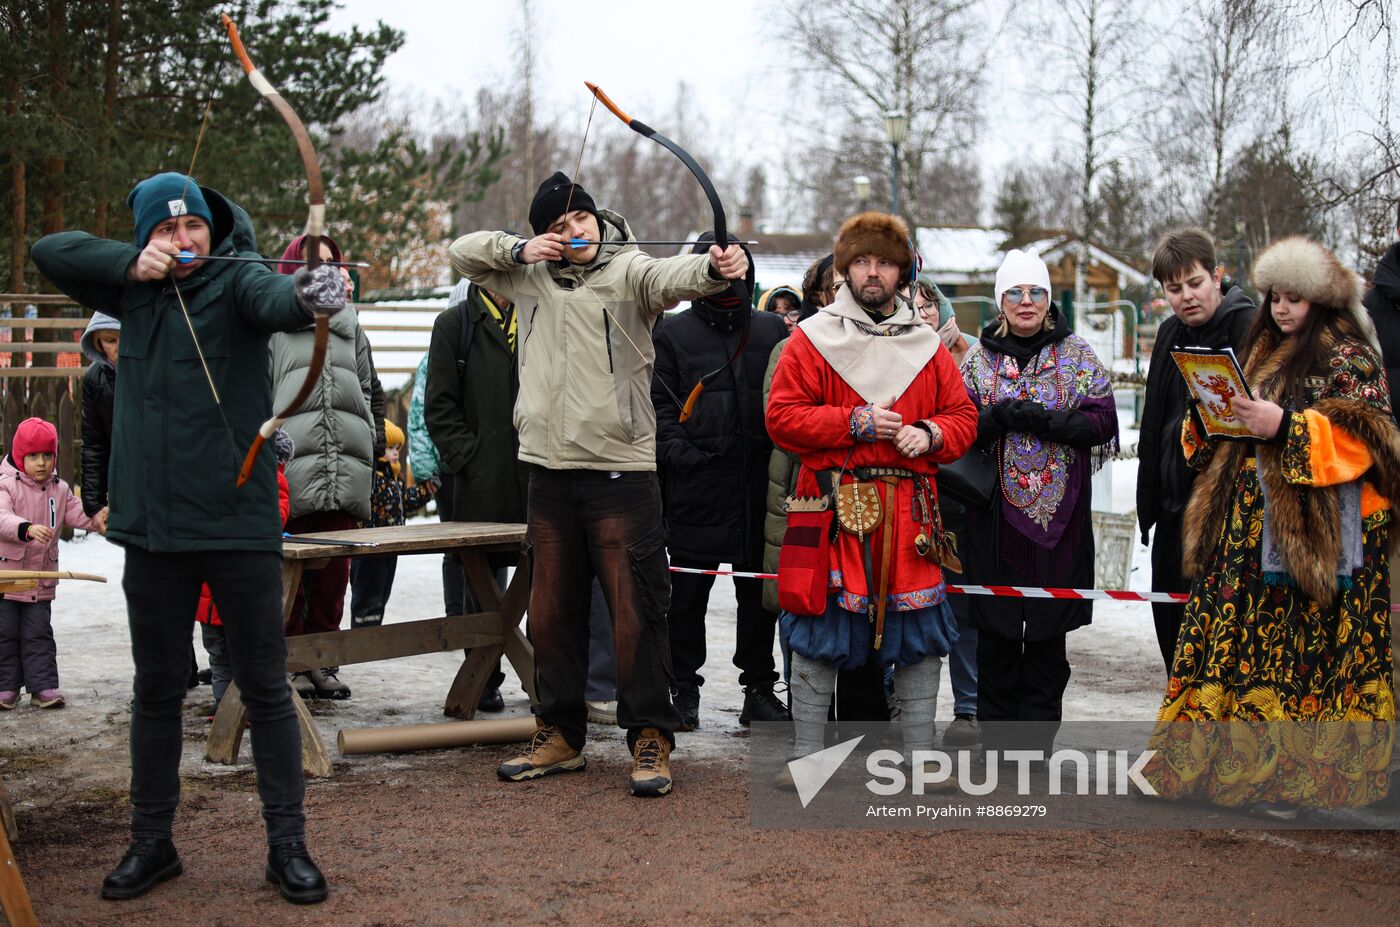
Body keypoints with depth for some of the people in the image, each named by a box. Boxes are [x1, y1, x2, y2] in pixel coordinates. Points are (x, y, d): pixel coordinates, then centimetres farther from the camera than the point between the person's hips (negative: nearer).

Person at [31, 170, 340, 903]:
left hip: (240, 522, -4)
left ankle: (287, 844, 11)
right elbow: (50, 251, 9)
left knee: (265, 688, 3)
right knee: (157, 689, 13)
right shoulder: (137, 292, 12)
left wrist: (308, 295, -51)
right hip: (153, 526, 4)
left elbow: (272, 299, -26)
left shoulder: (235, 279, -4)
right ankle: (151, 843, 25)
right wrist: (133, 264, -7)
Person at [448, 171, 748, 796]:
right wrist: (518, 249, -2)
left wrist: (715, 269, -47)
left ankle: (650, 739, 4)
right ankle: (560, 734, 26)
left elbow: (671, 276, -25)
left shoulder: (628, 271, -5)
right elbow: (462, 252, 17)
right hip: (549, 470, 6)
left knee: (635, 609, -5)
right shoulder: (529, 277, 11)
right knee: (551, 609, 13)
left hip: (621, 469, -5)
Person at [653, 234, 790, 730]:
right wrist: (678, 455, -12)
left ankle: (760, 688, 18)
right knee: (688, 595, 3)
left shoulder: (772, 331, 13)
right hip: (696, 486, -2)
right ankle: (684, 691, 12)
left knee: (760, 591, 8)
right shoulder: (674, 334, 6)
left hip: (758, 486, 2)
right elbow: (659, 406, 0)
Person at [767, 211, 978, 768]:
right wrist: (855, 423, -13)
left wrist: (931, 435, -7)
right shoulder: (812, 340, 2)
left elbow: (963, 416, 14)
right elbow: (782, 418, -4)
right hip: (833, 507, -3)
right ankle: (806, 755, 11)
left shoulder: (927, 345, 12)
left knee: (919, 636, 6)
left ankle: (920, 755, 18)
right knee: (820, 633, 1)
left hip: (910, 513, 3)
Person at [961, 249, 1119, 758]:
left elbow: (1103, 421, -3)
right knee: (995, 631, 2)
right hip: (997, 515, 0)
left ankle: (1036, 742, 11)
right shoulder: (979, 358, 8)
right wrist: (998, 417, -17)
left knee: (1049, 635, 4)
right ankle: (996, 741, 11)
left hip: (1058, 516, 0)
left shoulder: (1077, 354, 6)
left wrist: (1046, 420, -16)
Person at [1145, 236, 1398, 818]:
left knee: (1303, 651, -6)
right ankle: (1237, 763, 8)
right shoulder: (1264, 354, 20)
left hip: (1319, 532, -7)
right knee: (1242, 643, 3)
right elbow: (1222, 437, 27)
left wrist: (1285, 426, -23)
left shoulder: (1350, 357, -2)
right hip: (1251, 526, 7)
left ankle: (1298, 778, -1)